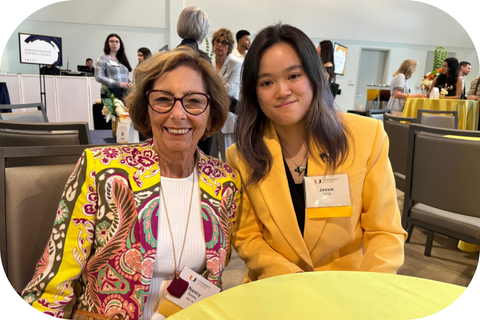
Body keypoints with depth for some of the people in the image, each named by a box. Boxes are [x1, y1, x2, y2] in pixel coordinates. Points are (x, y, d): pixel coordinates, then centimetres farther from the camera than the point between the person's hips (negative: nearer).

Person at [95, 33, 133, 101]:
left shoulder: (122, 60, 18)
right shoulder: (103, 59, 2)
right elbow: (98, 77, -7)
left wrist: (129, 83, 0)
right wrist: (118, 84, -16)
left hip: (124, 94, 5)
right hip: (110, 94, -5)